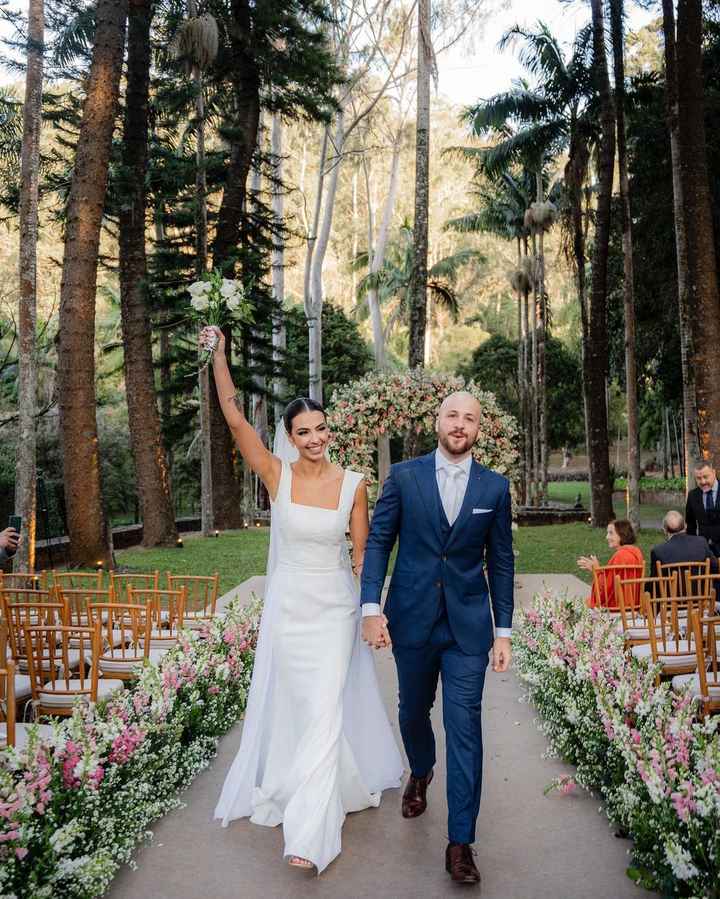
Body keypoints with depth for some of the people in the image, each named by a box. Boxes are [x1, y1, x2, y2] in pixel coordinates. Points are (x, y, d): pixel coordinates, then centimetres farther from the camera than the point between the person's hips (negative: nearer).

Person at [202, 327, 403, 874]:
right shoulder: (277, 475, -8)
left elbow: (362, 552, 0)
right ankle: (289, 790, 43)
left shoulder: (353, 484, -7)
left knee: (325, 709, -3)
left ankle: (311, 833, 6)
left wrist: (369, 607, -4)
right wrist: (218, 355, -22)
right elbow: (234, 417, -17)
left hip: (335, 607, -1)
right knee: (290, 704, 16)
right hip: (287, 604, 1)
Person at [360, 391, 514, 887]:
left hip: (468, 625, -1)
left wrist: (504, 630, 3)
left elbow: (501, 561, 4)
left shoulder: (495, 487, 1)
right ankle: (420, 773, 51)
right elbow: (378, 542, -1)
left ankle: (461, 843, 10)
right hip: (411, 619, 1)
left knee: (464, 726, -1)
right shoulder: (403, 476, -2)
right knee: (413, 710, 19)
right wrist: (371, 607, -11)